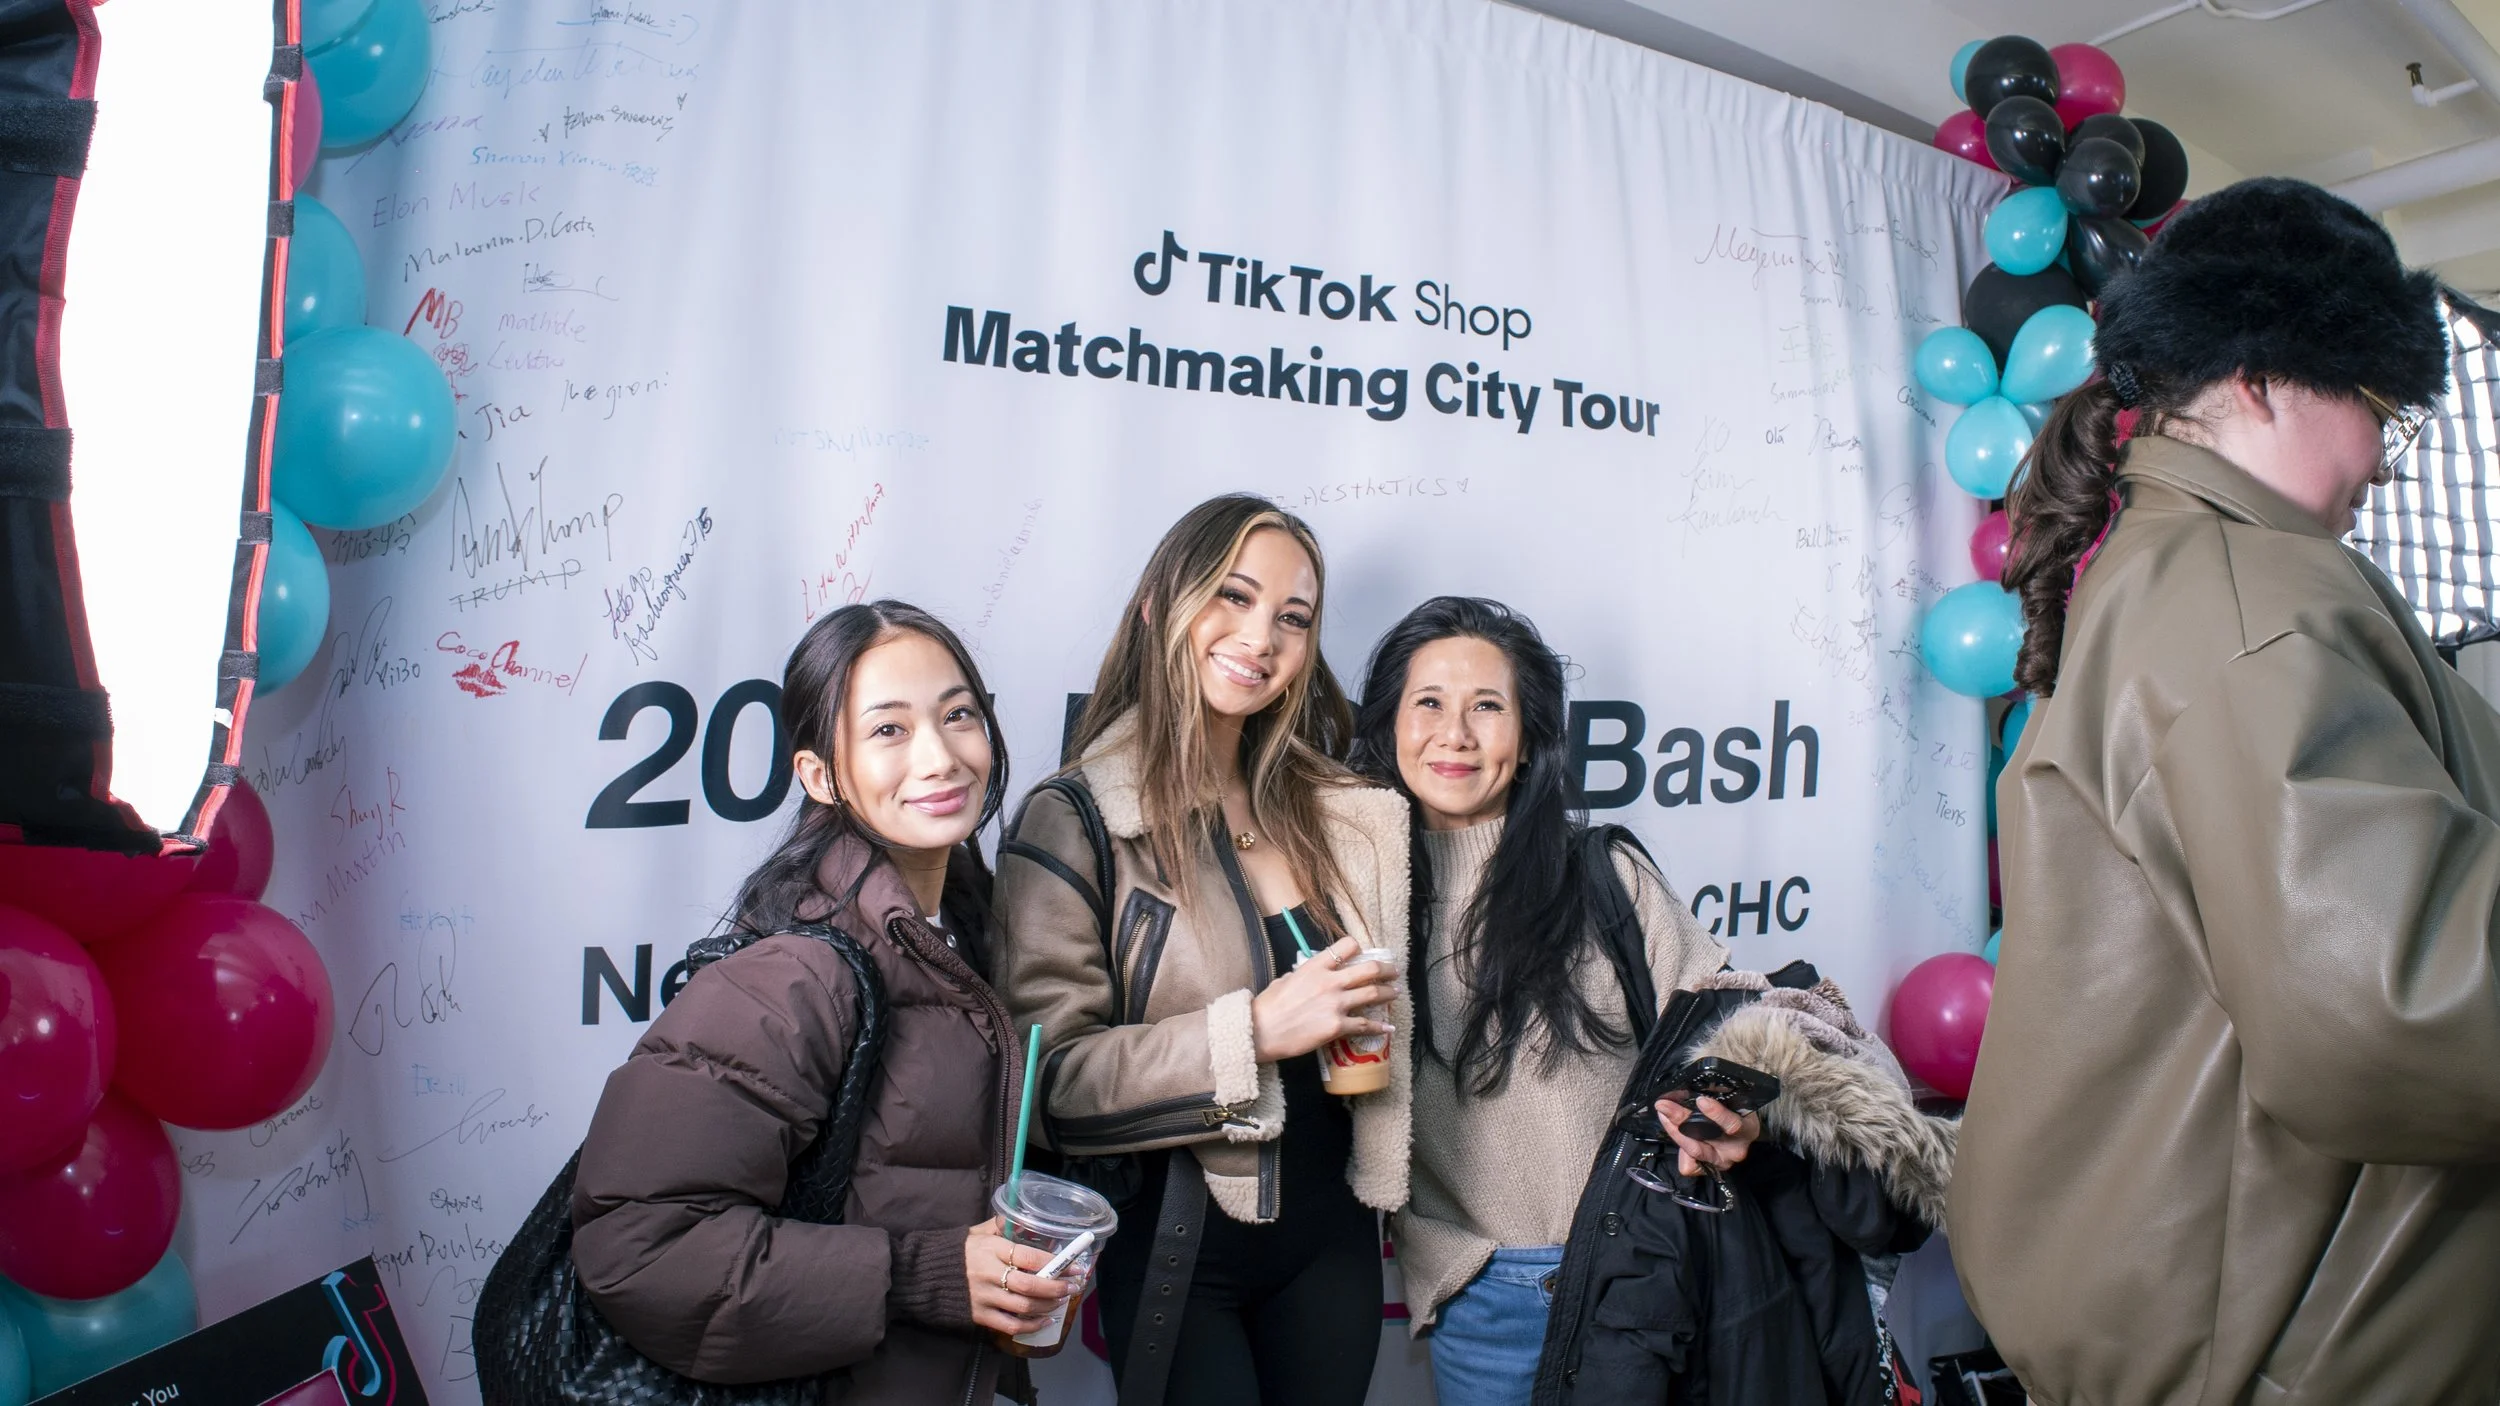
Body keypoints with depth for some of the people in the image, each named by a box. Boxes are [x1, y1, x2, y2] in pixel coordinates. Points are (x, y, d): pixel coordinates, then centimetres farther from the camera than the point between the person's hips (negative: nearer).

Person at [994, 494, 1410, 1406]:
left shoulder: (1344, 814, 2)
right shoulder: (1073, 823, -13)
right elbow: (1048, 1079, -19)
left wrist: (1370, 1016, -1)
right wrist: (1251, 1032, -26)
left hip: (1331, 1234, 5)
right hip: (1180, 1253, -5)